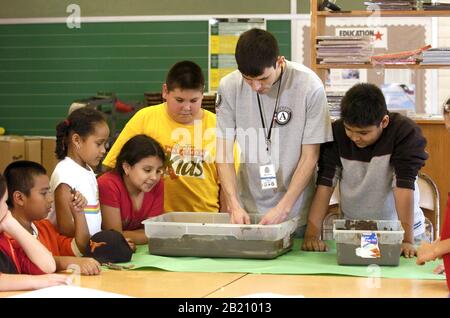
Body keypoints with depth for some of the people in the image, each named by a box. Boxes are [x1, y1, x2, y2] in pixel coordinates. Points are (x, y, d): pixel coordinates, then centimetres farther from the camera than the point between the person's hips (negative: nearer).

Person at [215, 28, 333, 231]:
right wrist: (234, 205, -16)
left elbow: (309, 157, -9)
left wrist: (283, 208, -17)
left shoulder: (310, 87, -14)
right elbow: (224, 152, -4)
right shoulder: (229, 87, -7)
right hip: (247, 208, 2)